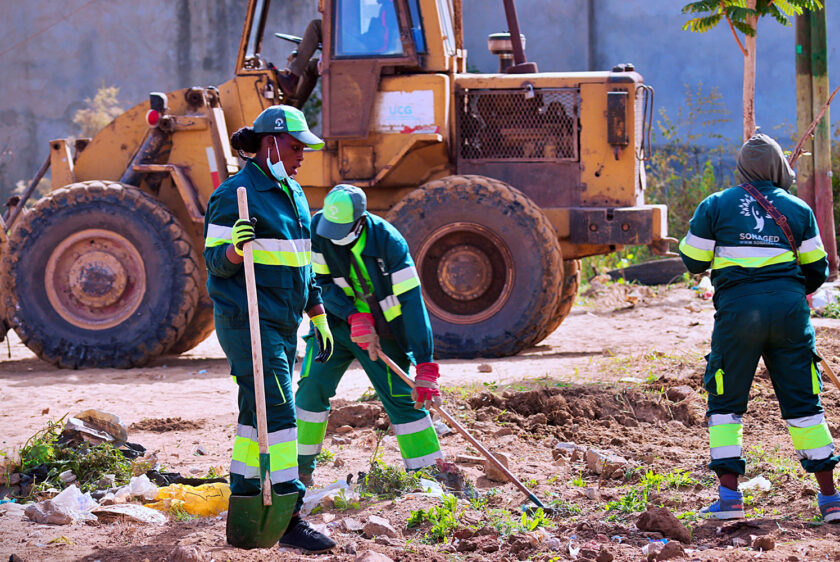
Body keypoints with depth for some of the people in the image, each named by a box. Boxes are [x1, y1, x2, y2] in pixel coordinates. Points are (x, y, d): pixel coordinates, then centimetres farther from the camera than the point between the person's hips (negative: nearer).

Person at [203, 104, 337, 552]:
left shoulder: (292, 194, 15)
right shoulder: (234, 196, -12)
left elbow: (303, 262, 23)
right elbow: (216, 261, -12)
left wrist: (318, 314, 21)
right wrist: (235, 247, -33)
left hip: (283, 322, 9)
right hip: (248, 321, -9)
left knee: (258, 412, 13)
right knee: (277, 413, -13)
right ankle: (289, 518, -14)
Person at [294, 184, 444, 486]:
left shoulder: (389, 242, -25)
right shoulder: (317, 228, -16)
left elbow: (412, 302, -27)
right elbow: (320, 281, -8)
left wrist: (425, 365, -32)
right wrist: (352, 316, -24)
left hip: (381, 329, -3)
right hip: (336, 322, 3)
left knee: (401, 397, -9)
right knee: (312, 386, -7)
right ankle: (301, 465, 8)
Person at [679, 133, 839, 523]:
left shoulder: (716, 205, 4)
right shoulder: (798, 209, 8)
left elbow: (693, 261, 6)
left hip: (738, 309, -2)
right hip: (789, 308, 2)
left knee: (725, 400, 8)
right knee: (803, 401, 8)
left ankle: (729, 495, -1)